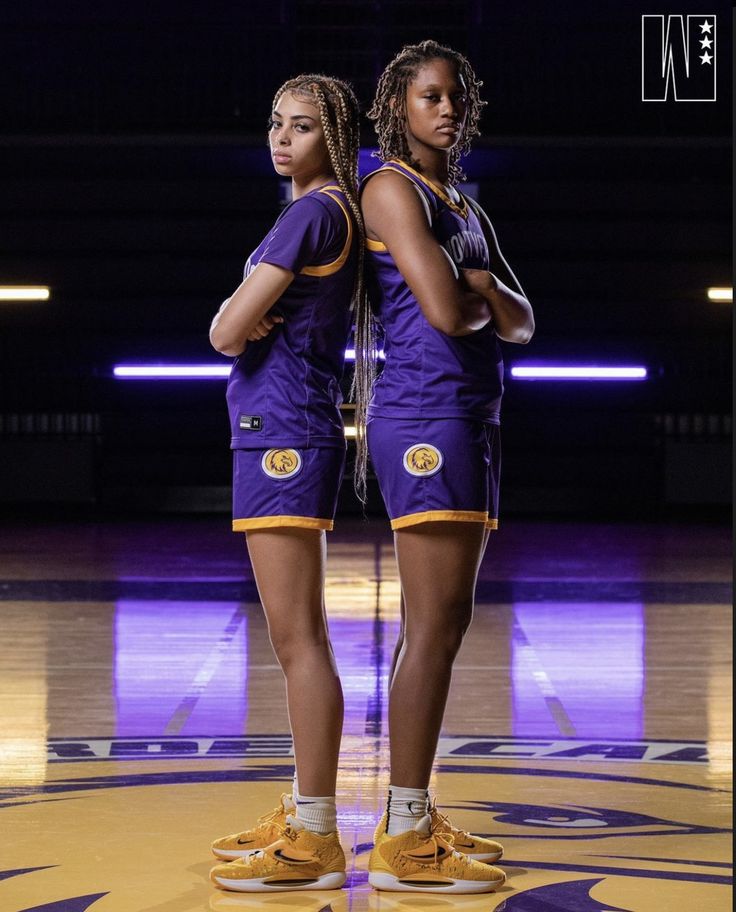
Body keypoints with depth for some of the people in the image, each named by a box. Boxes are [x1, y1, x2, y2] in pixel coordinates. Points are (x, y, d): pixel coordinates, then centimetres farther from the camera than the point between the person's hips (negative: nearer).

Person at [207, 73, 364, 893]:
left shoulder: (314, 211, -12)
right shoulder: (333, 212, 17)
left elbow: (227, 331, -16)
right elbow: (241, 330, 22)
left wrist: (236, 318, 6)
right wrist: (250, 319, 0)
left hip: (283, 434, -10)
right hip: (283, 433, 10)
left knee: (297, 640, -10)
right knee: (298, 640, 13)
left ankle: (316, 843, -9)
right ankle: (302, 817, 20)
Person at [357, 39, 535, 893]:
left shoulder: (467, 210, 21)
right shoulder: (392, 189, -8)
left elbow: (521, 324, 15)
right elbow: (443, 311, -20)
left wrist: (487, 289, -7)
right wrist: (478, 303, 3)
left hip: (471, 422, 10)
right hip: (426, 415, -10)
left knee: (440, 623, 9)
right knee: (436, 622, -13)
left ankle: (413, 817, 14)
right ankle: (403, 844, -12)